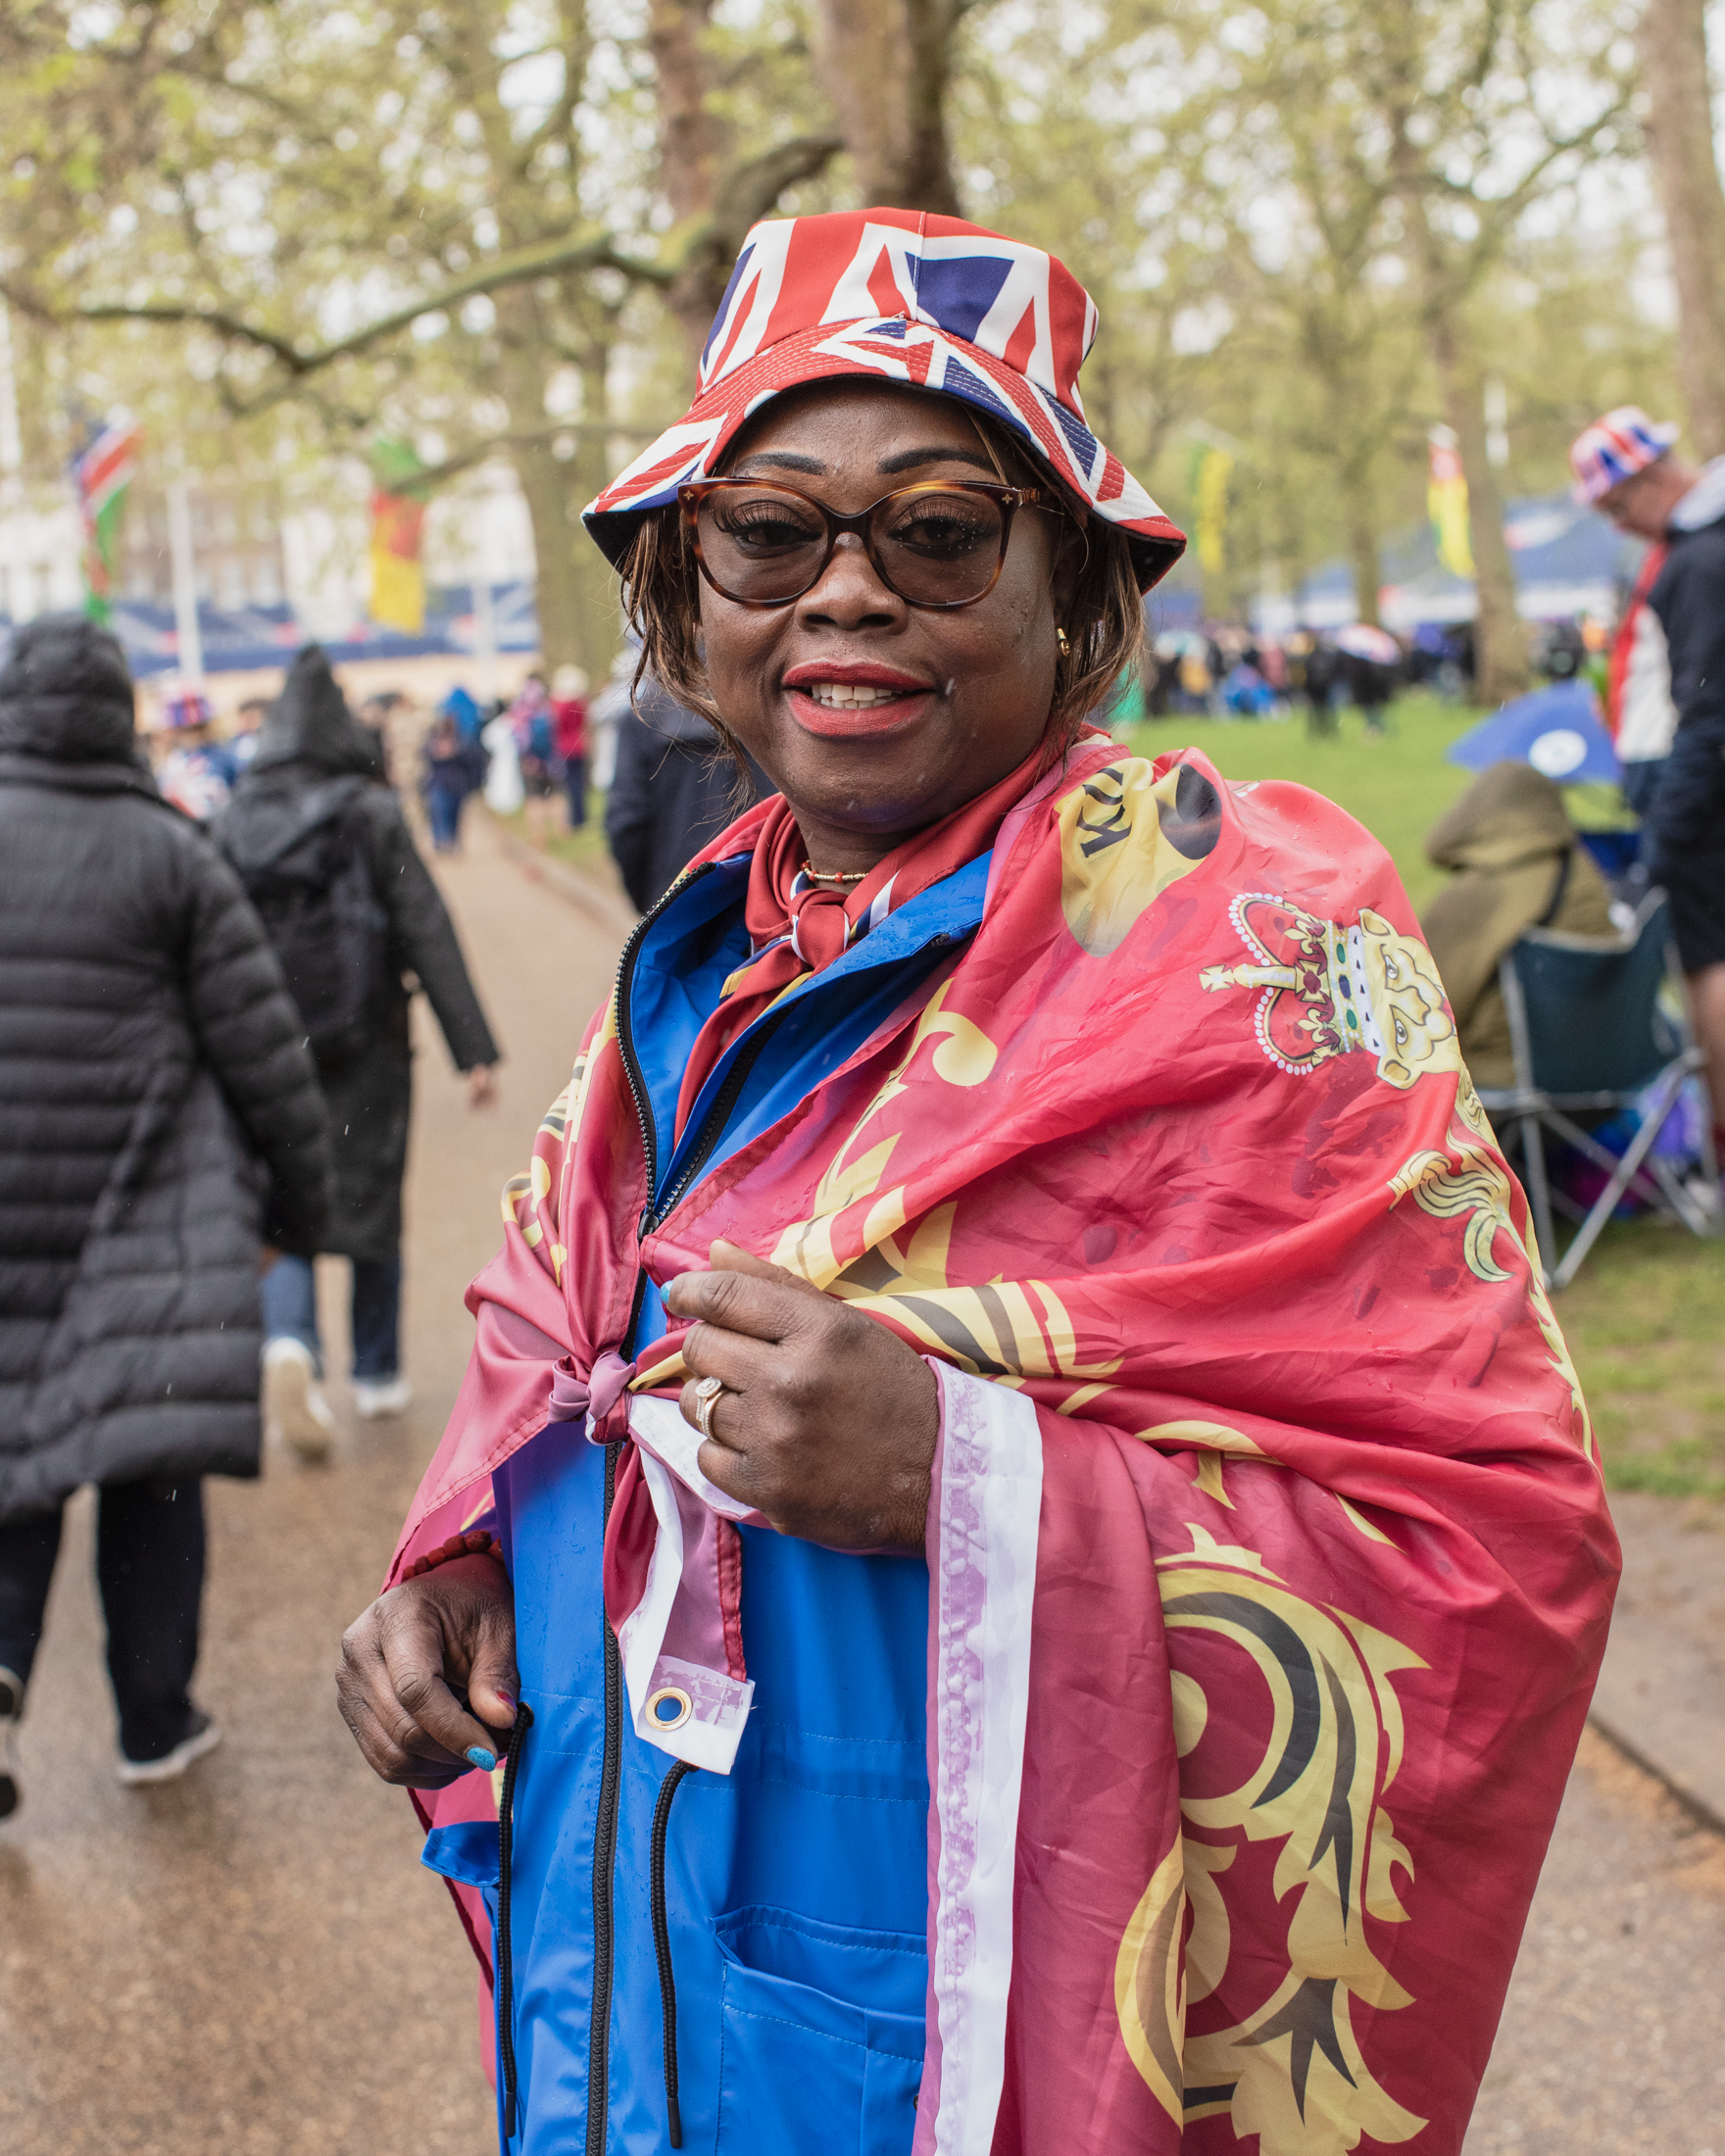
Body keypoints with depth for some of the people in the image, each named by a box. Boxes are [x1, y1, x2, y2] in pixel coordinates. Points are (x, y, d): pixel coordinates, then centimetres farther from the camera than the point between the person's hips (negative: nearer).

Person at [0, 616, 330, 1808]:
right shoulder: (170, 852, -5)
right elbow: (261, 1046, -3)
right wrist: (298, 1197, 9)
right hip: (147, 1216, -2)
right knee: (149, 1462, 6)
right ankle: (157, 1721, 13)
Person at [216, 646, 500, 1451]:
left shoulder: (234, 824, 0)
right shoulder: (370, 814, -8)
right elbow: (427, 933, -12)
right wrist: (473, 1049, -12)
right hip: (363, 1048, -1)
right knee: (371, 1203, 13)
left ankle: (288, 1347, -19)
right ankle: (378, 1375, 25)